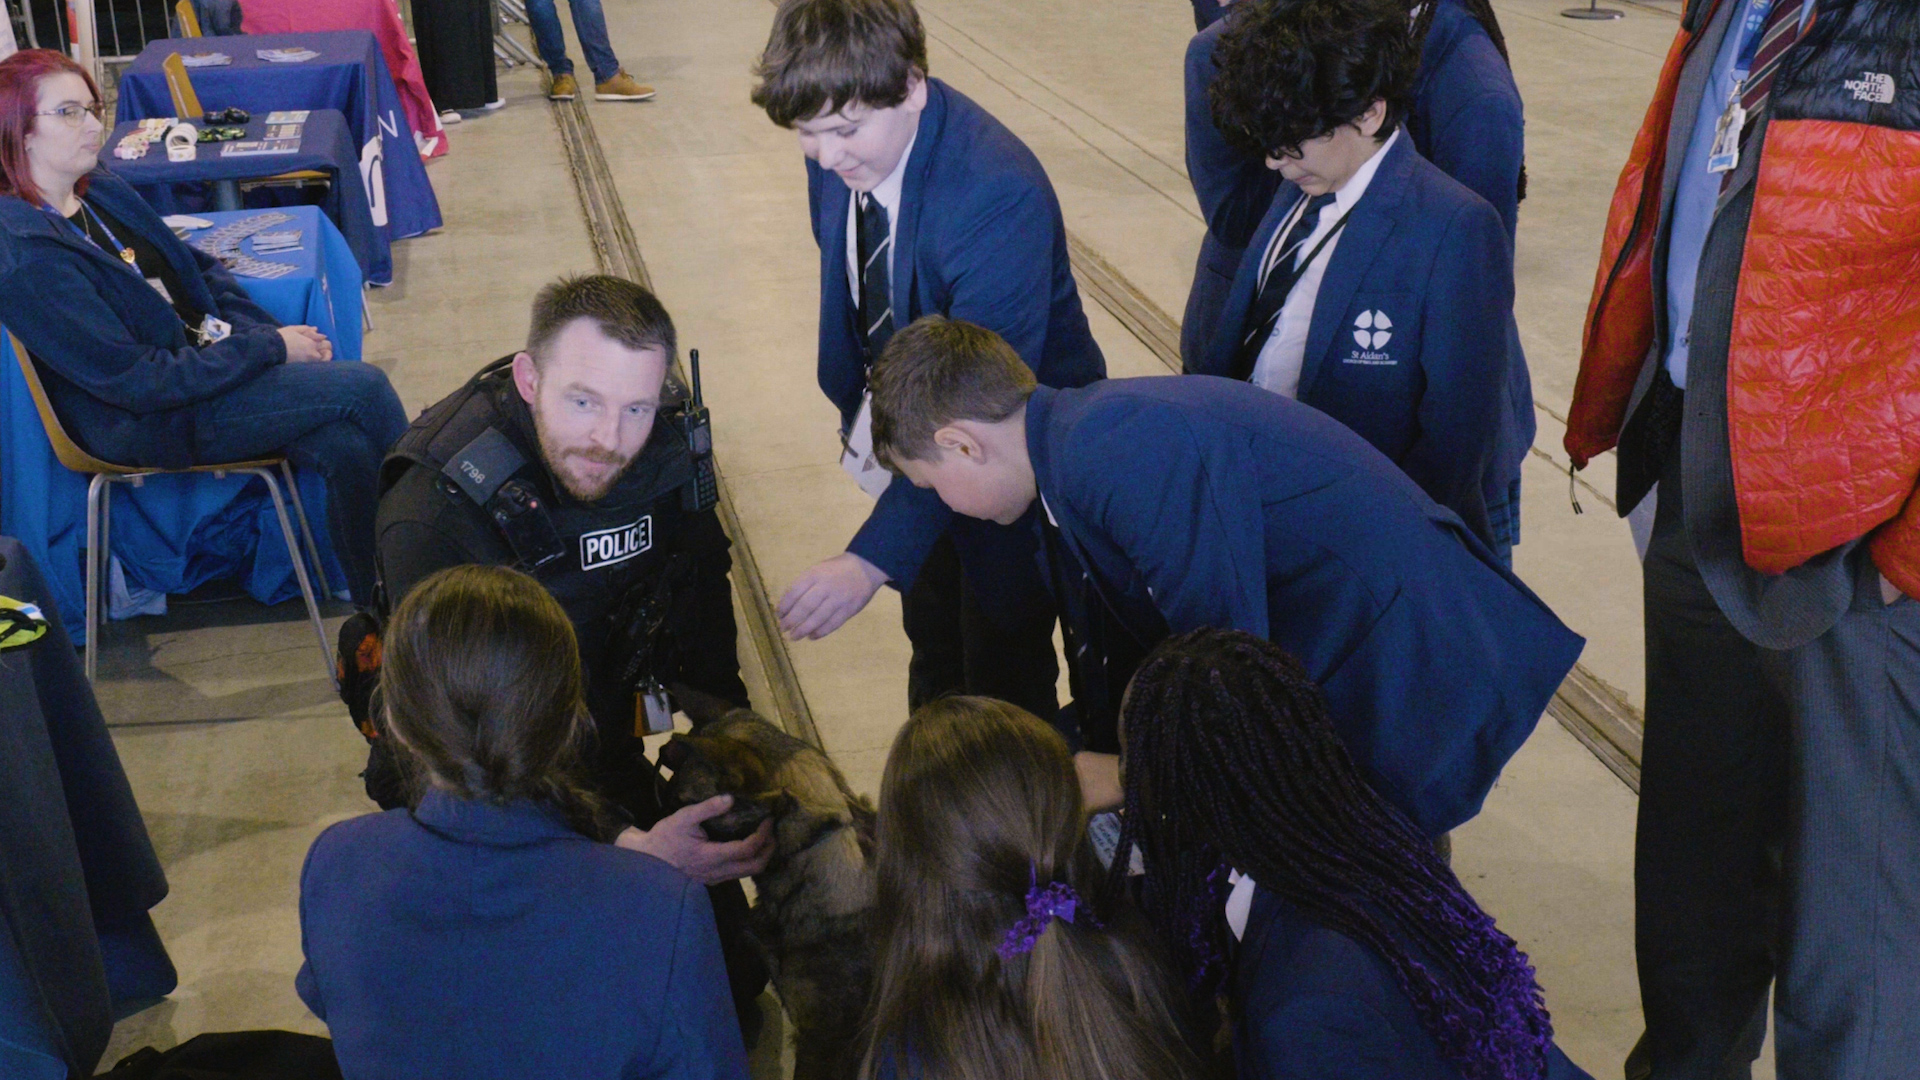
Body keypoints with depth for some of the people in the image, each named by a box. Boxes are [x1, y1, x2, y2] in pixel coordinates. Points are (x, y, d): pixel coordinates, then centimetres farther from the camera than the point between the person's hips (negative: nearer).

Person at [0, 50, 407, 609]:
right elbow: (135, 382, -20)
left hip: (205, 358, 8)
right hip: (149, 425, -8)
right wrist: (269, 348, -16)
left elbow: (198, 272, 18)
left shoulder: (99, 191, 8)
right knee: (364, 387, -17)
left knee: (348, 448, -18)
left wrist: (274, 333, -1)